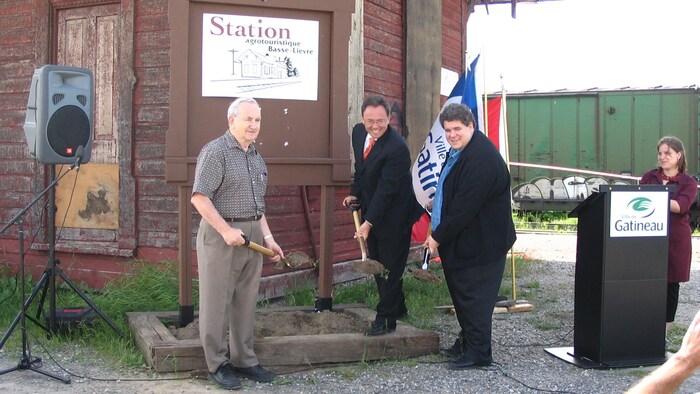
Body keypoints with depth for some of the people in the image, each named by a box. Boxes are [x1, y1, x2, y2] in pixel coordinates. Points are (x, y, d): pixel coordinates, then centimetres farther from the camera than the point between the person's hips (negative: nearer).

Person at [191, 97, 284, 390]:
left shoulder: (256, 157, 16)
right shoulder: (216, 152, -9)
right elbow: (199, 198, -16)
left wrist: (267, 237, 13)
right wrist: (226, 230, -19)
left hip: (252, 236, 8)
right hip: (221, 234, -8)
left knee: (246, 301, 12)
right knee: (217, 301, 0)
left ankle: (243, 359, 23)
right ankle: (217, 364, 10)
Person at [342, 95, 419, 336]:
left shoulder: (397, 147, -27)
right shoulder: (358, 132, -2)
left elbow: (386, 189, -28)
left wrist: (369, 222, -29)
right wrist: (355, 194, 8)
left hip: (393, 214, -8)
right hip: (371, 209, 8)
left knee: (390, 266, 0)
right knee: (377, 264, 16)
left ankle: (386, 318, 10)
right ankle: (398, 307, 33)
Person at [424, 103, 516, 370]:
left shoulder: (481, 158, -23)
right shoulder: (459, 151, 11)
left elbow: (465, 207, -25)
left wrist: (439, 237, -17)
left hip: (481, 243, -10)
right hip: (461, 241, 10)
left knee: (473, 296, -3)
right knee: (461, 294, 18)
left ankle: (478, 353, 8)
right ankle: (466, 343, 32)